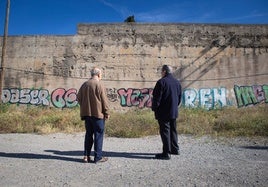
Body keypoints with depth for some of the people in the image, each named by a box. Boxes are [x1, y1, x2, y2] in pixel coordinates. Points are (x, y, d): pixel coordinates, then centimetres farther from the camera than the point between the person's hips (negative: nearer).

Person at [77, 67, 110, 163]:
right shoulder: (99, 84, -10)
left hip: (86, 113, 6)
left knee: (88, 134, 15)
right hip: (98, 113, -6)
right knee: (98, 135, 2)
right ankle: (98, 157, 6)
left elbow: (79, 98, 13)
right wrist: (106, 113, -4)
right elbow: (104, 100, -12)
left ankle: (86, 155, 17)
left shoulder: (84, 84, 10)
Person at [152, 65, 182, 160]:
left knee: (165, 131, -2)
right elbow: (179, 97, 16)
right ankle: (175, 149, 29)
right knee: (173, 130, 18)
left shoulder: (161, 82, -15)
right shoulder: (177, 82, 10)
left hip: (163, 112, -8)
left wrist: (154, 108, -4)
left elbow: (157, 98, -16)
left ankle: (166, 153, 3)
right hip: (174, 112, 8)